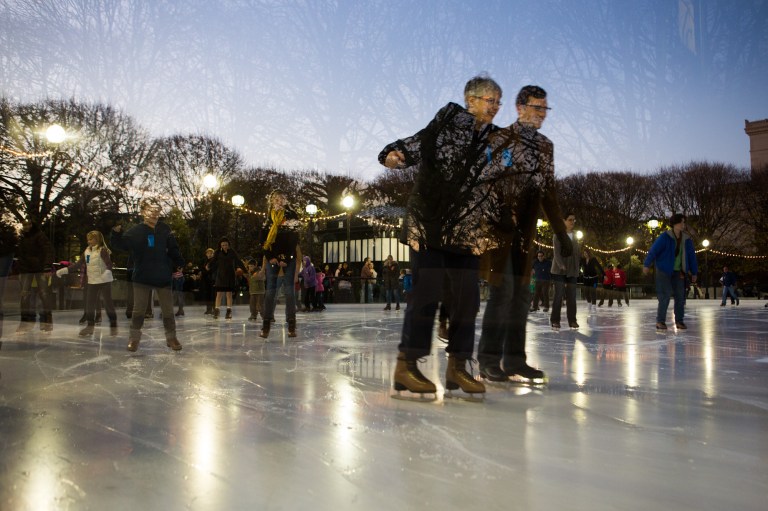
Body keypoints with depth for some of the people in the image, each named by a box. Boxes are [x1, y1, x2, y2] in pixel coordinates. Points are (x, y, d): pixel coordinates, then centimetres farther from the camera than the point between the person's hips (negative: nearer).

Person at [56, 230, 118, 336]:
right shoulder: (87, 251, 7)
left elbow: (109, 263, -23)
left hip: (104, 281, -6)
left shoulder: (102, 250, -12)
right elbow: (79, 264, 11)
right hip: (92, 281, 7)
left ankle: (113, 326, 9)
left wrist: (107, 272, -42)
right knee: (90, 304, 9)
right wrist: (65, 270, 6)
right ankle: (90, 326, 21)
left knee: (108, 303, 0)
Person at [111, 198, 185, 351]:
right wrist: (116, 233, -30)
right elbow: (120, 244, -12)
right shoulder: (135, 231, -5)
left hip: (163, 277, 2)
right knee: (138, 309, 6)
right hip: (142, 277, -2)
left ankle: (171, 337, 20)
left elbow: (173, 250, 6)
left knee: (168, 310, 7)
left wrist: (180, 263, -5)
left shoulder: (165, 229, 1)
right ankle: (134, 337, 20)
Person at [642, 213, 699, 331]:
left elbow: (691, 256, 7)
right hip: (664, 270, -5)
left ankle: (679, 321, 18)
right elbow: (653, 250, -13)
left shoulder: (686, 239, 0)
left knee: (680, 296, 5)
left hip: (678, 272, 5)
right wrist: (646, 265, -8)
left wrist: (694, 272, 10)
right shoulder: (665, 237, -17)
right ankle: (660, 321, -1)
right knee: (666, 295, -11)